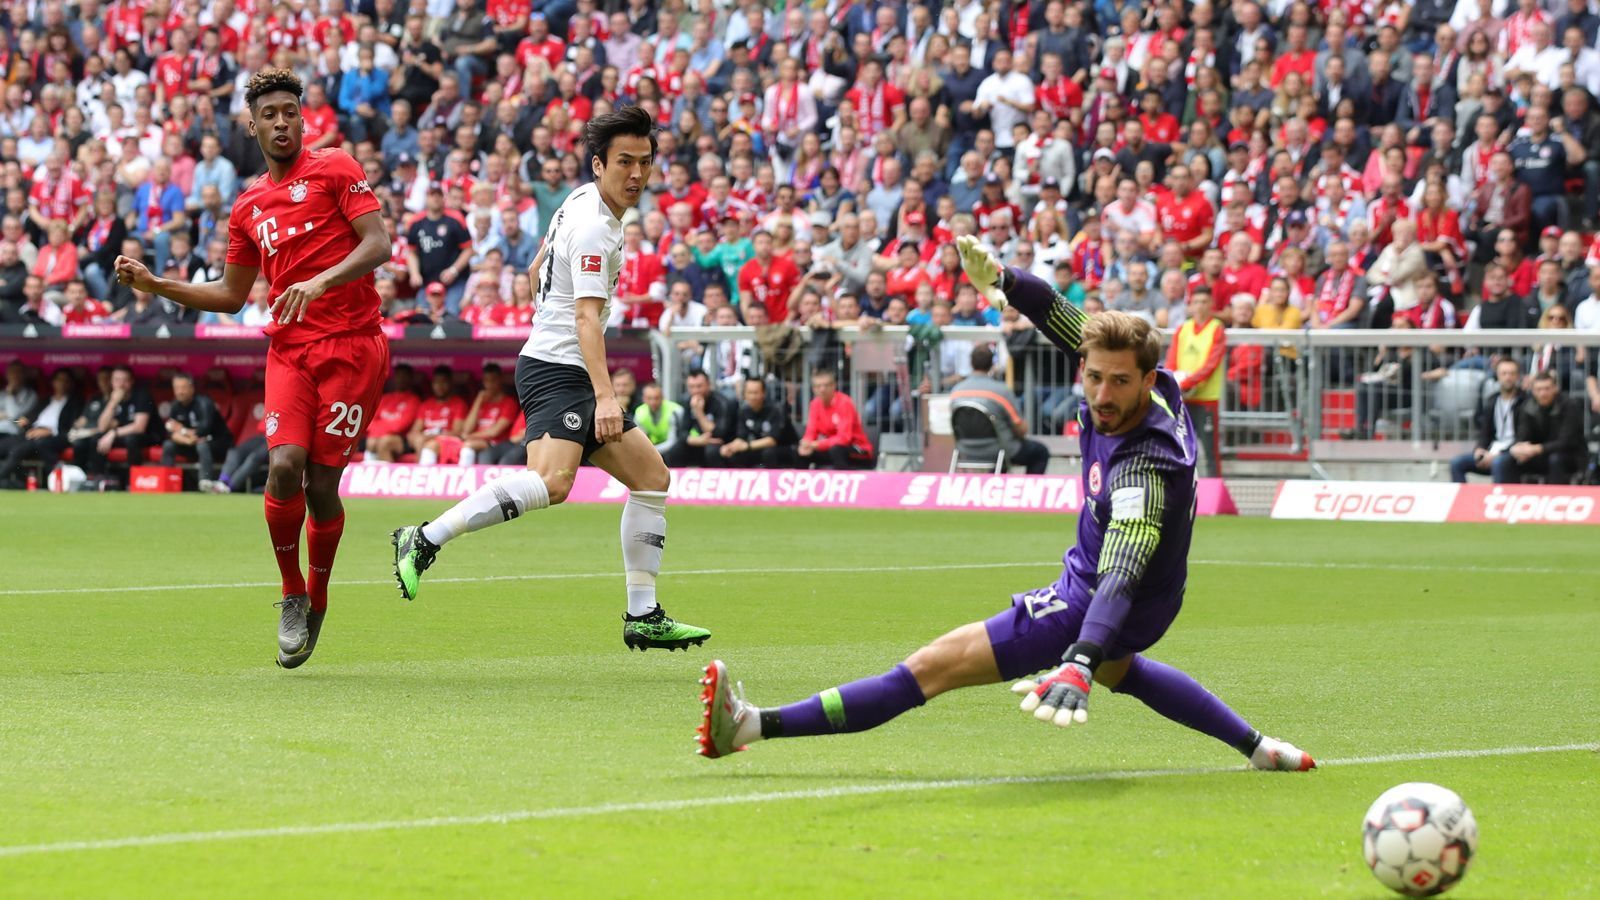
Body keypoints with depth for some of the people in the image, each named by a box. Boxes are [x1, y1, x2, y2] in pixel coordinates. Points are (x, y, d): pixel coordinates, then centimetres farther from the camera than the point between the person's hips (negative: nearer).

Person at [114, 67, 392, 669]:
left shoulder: (334, 168, 3)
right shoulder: (248, 207, 17)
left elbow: (378, 244, -6)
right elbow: (231, 296, 25)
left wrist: (322, 282, -21)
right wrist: (155, 285, 15)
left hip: (352, 344, -3)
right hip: (289, 349, 3)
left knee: (321, 484, -7)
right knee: (284, 466, -17)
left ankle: (317, 599, 18)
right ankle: (292, 597, 3)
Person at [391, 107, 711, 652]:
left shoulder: (582, 201, 14)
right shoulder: (594, 228, -16)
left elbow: (538, 271, 28)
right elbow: (587, 316, -26)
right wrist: (604, 395, -34)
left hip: (568, 375, 11)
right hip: (558, 369, -11)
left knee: (652, 477, 10)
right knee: (551, 481, -31)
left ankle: (643, 618, 12)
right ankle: (426, 541, -27)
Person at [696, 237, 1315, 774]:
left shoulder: (1145, 467, -36)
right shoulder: (1158, 387, -13)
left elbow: (1122, 574, -49)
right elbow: (1067, 320, 2)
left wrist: (1079, 664, -62)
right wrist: (1003, 279, -16)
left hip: (1105, 605, -10)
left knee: (936, 664, -17)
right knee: (1116, 667, 44)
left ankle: (756, 725, -24)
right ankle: (1257, 748, 48)